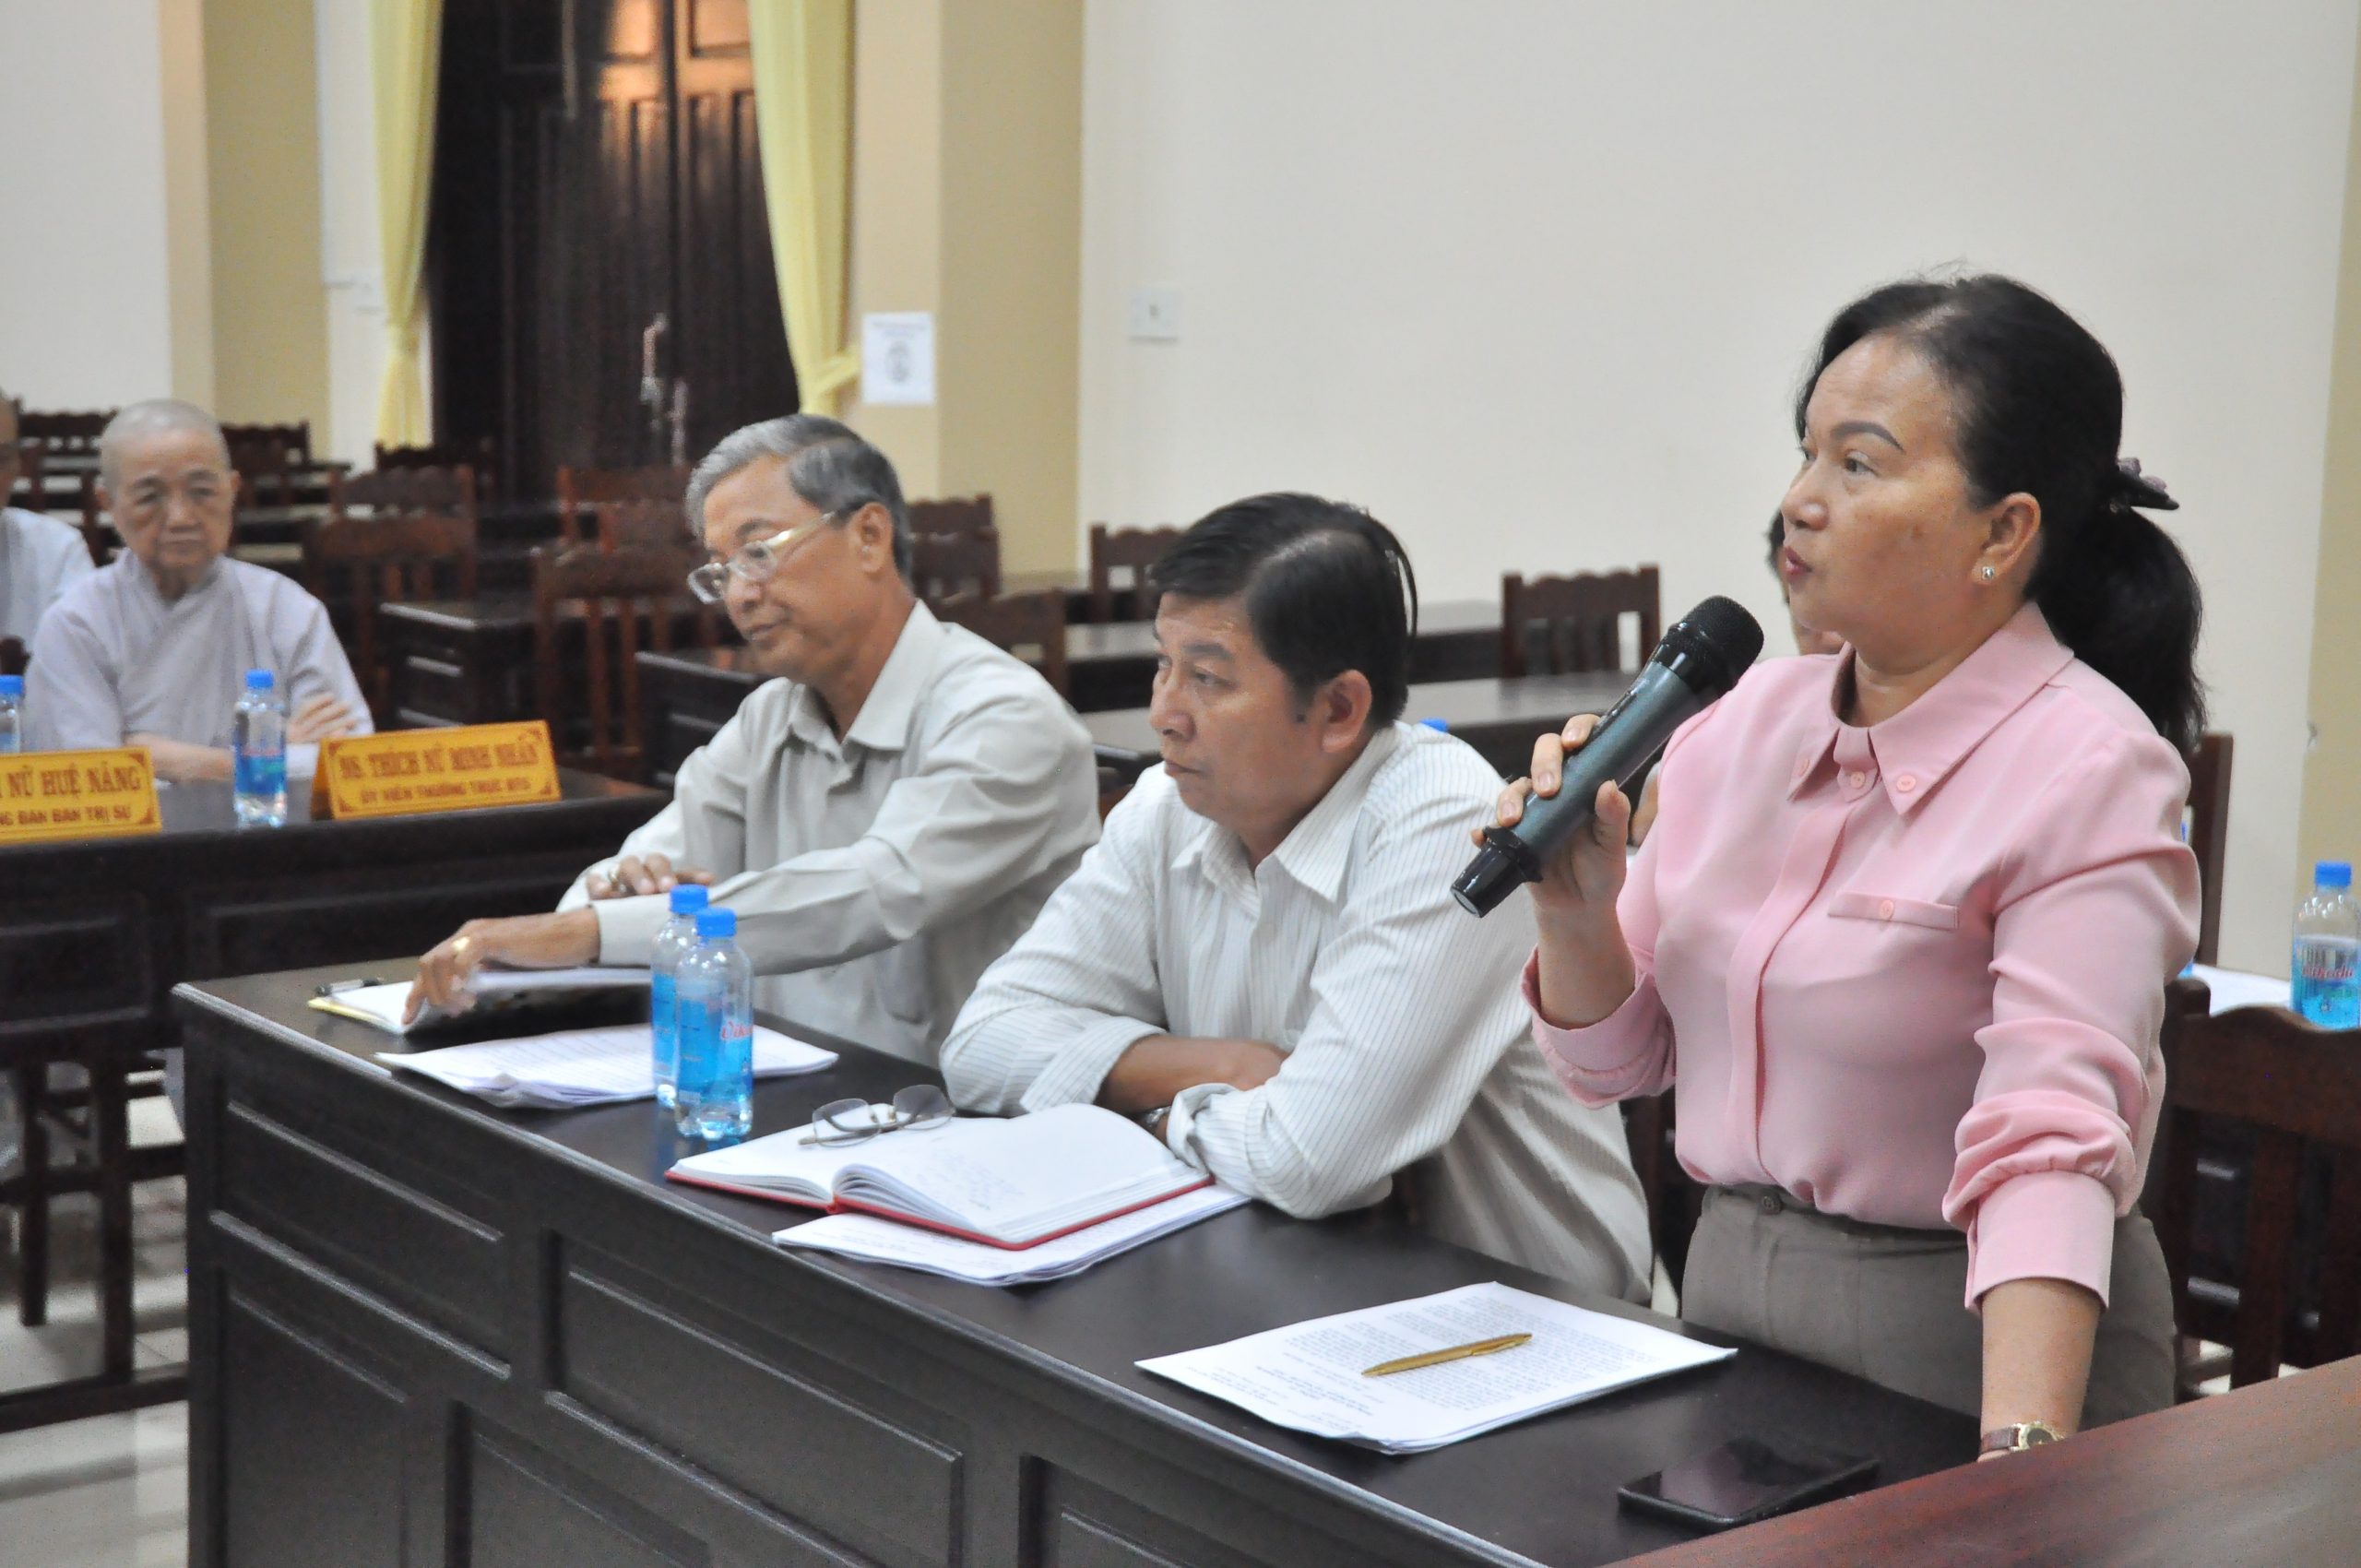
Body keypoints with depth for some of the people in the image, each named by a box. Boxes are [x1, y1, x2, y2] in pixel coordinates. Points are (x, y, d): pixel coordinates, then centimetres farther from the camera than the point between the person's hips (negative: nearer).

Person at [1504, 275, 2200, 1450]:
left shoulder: (2087, 773, -13)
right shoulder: (1745, 722, 4)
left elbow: (2047, 1144, -24)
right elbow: (1620, 1064, 11)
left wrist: (2023, 1454, -35)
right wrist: (1576, 918, -8)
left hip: (1968, 1333, -4)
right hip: (1726, 1279, 4)